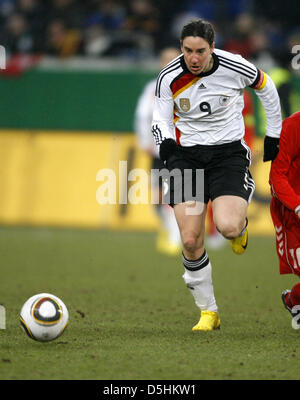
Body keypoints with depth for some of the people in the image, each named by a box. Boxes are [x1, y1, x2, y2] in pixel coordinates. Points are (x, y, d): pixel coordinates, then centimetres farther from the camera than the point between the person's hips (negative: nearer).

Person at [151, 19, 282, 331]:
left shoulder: (236, 68, -12)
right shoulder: (169, 78, -9)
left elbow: (265, 86, 9)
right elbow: (160, 119, 1)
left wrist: (274, 134, 15)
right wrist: (165, 142, -22)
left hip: (229, 152, -2)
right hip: (186, 153, 2)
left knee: (228, 228, -25)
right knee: (190, 241, -9)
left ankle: (241, 225, 15)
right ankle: (208, 312, 8)